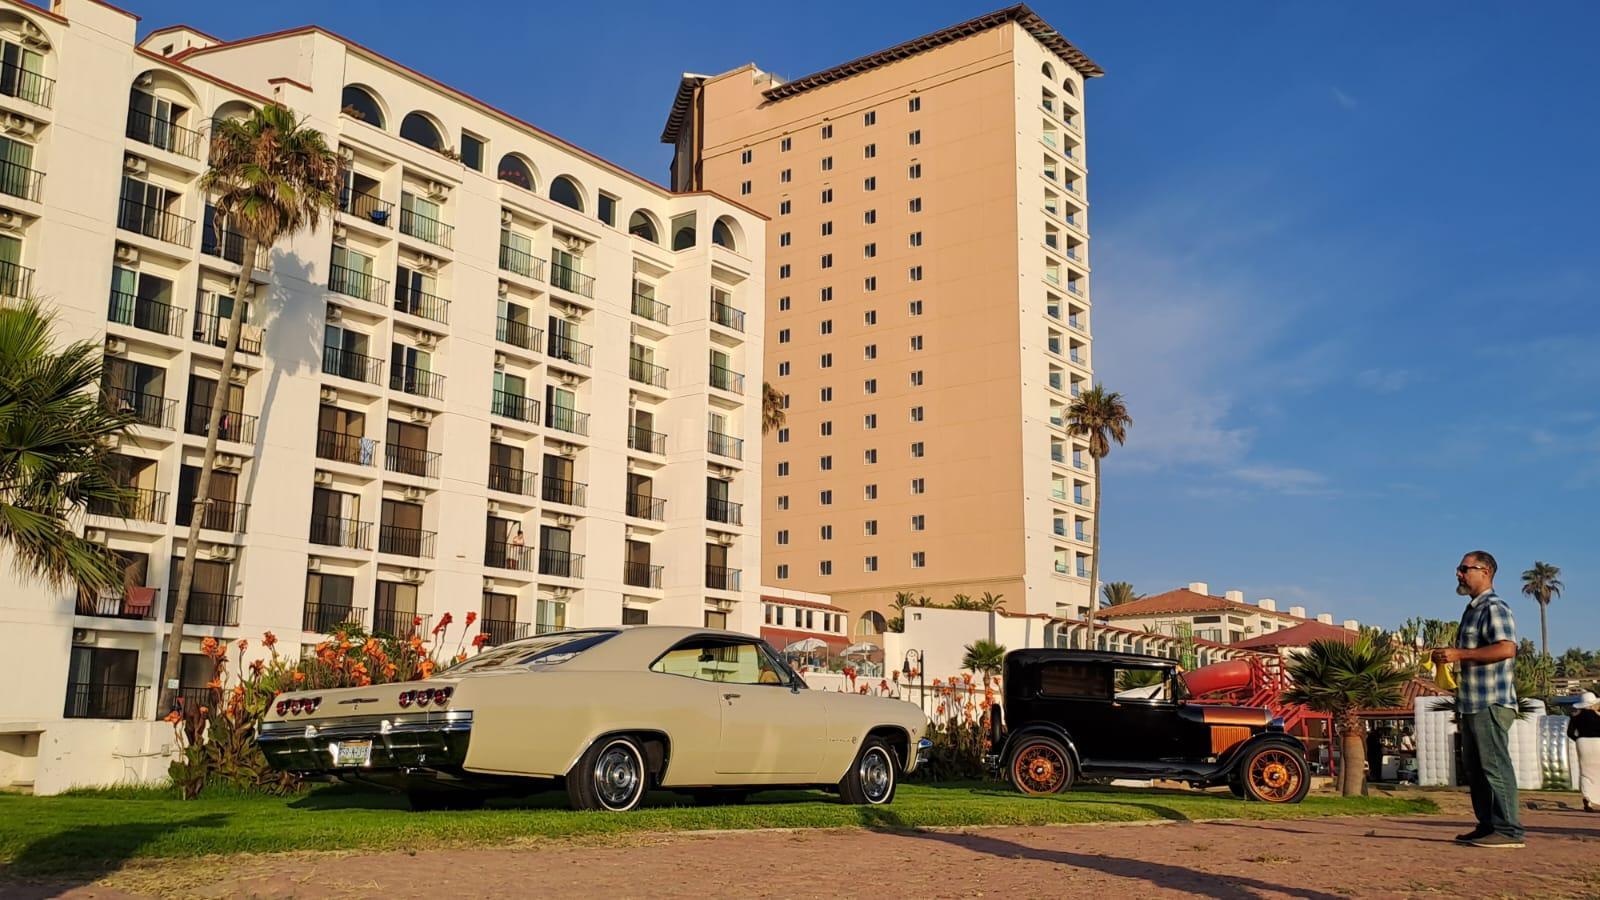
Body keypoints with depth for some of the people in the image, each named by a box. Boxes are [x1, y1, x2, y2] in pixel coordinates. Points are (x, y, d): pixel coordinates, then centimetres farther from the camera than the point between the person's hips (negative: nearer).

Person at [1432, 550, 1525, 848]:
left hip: (1491, 702, -10)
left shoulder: (1494, 607, -9)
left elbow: (1506, 648, -24)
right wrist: (1449, 659, 15)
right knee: (1476, 768, 12)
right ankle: (1488, 826, 17)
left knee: (1495, 765, -10)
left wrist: (1460, 654, -21)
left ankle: (1508, 829, -9)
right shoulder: (1473, 610, 22)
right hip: (1474, 703, 10)